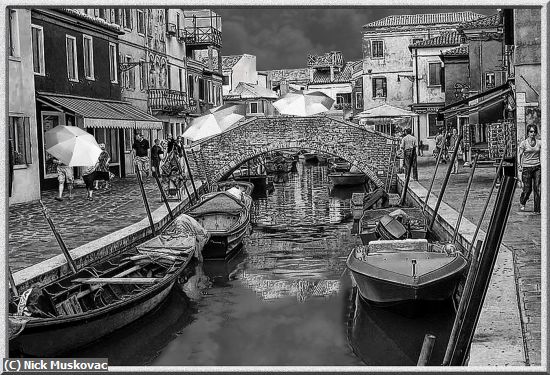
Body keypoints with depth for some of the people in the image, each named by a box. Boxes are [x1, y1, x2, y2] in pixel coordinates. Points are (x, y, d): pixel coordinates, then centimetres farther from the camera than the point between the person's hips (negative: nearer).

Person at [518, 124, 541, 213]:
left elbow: (540, 155, 15)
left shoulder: (539, 143, 7)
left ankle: (537, 209, 4)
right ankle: (522, 203, 30)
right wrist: (520, 166, -9)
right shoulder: (524, 143, -2)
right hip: (527, 167, -2)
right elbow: (520, 155, 0)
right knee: (527, 188, 0)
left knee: (537, 188, -4)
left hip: (537, 167, 3)